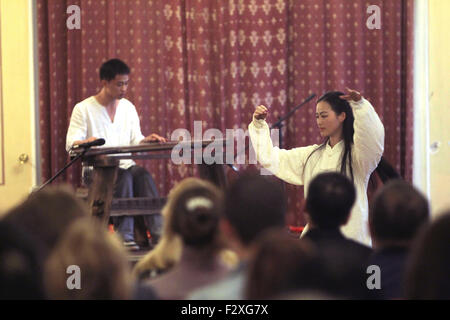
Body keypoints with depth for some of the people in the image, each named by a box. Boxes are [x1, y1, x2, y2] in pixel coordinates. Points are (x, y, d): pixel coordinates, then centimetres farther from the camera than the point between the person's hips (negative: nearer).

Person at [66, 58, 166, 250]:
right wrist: (86, 142, -31)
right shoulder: (83, 109, 0)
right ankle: (125, 235, -39)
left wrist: (146, 140, -11)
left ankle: (158, 232, -38)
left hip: (125, 166, 4)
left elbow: (135, 141, 12)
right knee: (125, 176, -34)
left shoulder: (128, 107, 15)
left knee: (143, 175, -29)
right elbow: (70, 144, -9)